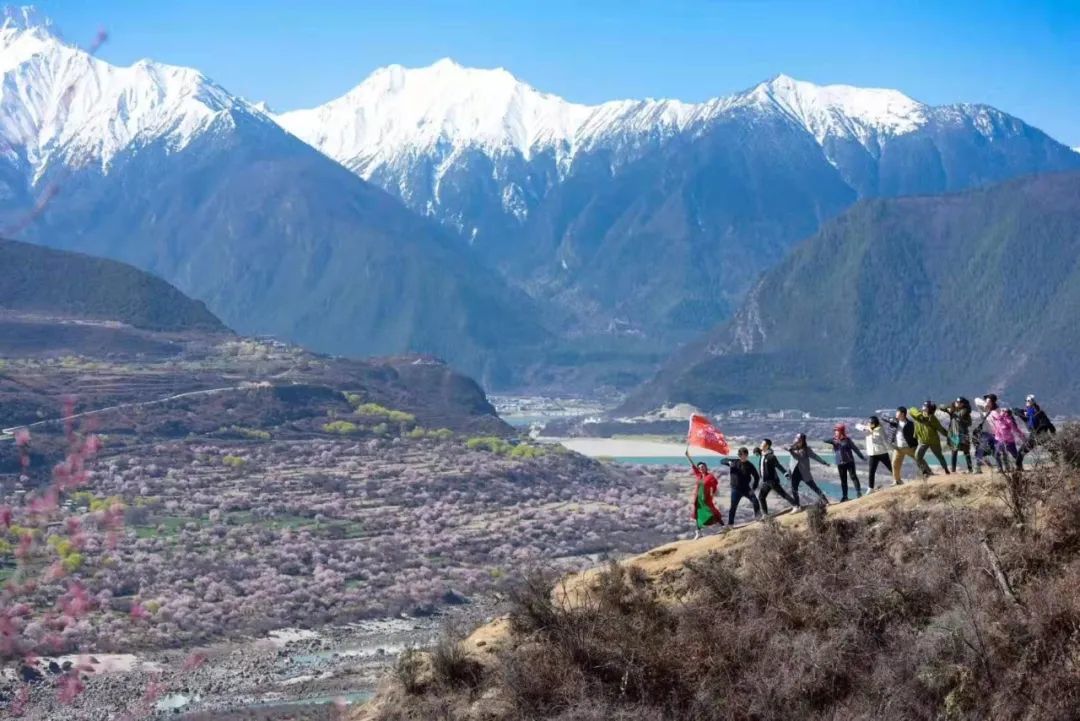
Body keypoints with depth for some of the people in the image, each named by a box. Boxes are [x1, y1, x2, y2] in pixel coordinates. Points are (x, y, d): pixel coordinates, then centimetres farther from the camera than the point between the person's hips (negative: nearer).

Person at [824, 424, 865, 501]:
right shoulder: (834, 440, 4)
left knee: (853, 476, -6)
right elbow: (825, 440, -10)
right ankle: (844, 496, 14)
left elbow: (855, 448, -1)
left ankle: (858, 493, -2)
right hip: (840, 463, 3)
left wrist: (862, 457, -1)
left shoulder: (847, 440, -4)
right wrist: (833, 440, -28)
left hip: (849, 461, -3)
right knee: (843, 480, 8)